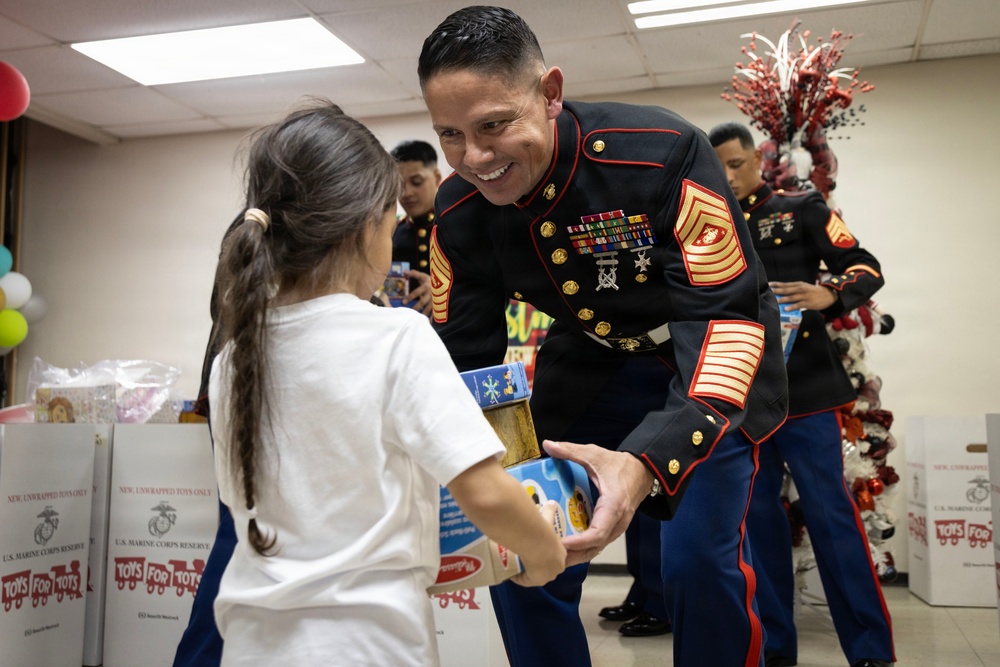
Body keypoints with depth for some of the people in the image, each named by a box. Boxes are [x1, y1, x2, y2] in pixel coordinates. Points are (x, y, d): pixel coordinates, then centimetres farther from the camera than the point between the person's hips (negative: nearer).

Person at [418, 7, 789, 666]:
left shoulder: (664, 153, -31)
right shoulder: (459, 214, -16)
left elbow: (727, 316, -33)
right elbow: (465, 359, -8)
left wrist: (649, 462, -48)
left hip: (702, 364, -3)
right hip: (593, 363, 4)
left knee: (701, 559, -15)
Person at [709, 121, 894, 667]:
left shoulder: (801, 208, 4)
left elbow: (866, 268, 0)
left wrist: (826, 295, -21)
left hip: (802, 384, -4)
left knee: (827, 510, -4)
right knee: (756, 514, 7)